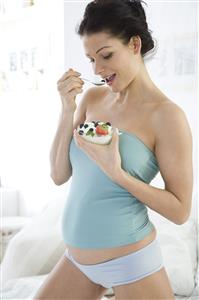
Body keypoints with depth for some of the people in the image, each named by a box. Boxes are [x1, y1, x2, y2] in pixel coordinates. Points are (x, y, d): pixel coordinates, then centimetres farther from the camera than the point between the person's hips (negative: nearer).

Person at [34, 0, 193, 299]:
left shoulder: (167, 115, -15)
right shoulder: (92, 98, 2)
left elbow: (180, 210, -14)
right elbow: (59, 175, 1)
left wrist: (116, 172, -25)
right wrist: (68, 109, -11)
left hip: (130, 261, -5)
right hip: (77, 257, 6)